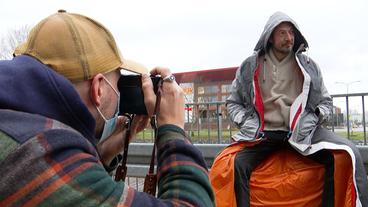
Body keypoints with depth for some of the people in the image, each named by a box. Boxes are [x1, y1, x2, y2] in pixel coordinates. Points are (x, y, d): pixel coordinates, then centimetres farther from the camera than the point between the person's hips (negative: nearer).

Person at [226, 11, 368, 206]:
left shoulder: (309, 66, 12)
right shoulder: (250, 66, 9)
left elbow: (325, 101, 20)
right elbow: (233, 102, 17)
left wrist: (313, 119, 1)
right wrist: (246, 122, 0)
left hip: (301, 133, 1)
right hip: (264, 134, -1)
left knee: (349, 155, -22)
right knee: (238, 164, -30)